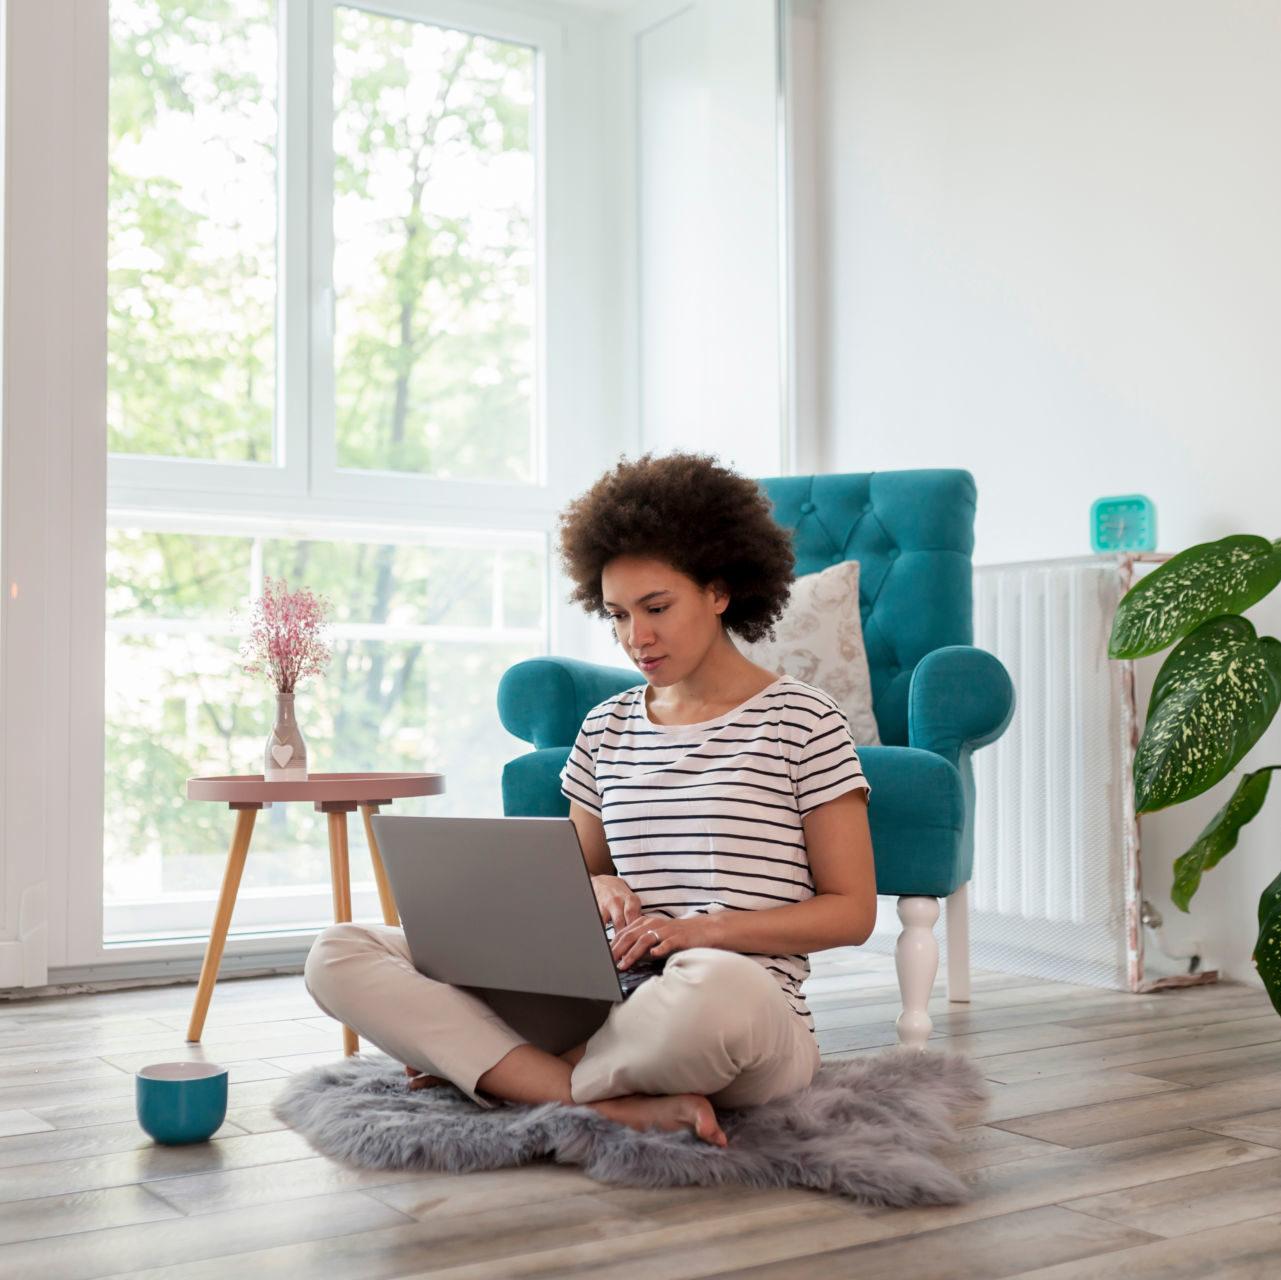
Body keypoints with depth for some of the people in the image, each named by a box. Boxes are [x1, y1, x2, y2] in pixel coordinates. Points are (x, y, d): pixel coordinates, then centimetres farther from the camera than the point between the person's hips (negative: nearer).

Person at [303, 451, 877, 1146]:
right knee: (339, 954, -10)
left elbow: (852, 911, -1)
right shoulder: (607, 727, 15)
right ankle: (622, 1106, -24)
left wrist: (701, 931, -14)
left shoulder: (802, 721, 1)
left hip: (748, 1016, -5)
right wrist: (595, 887, -2)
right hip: (606, 1000, 5)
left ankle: (484, 1064, -15)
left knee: (714, 987, -45)